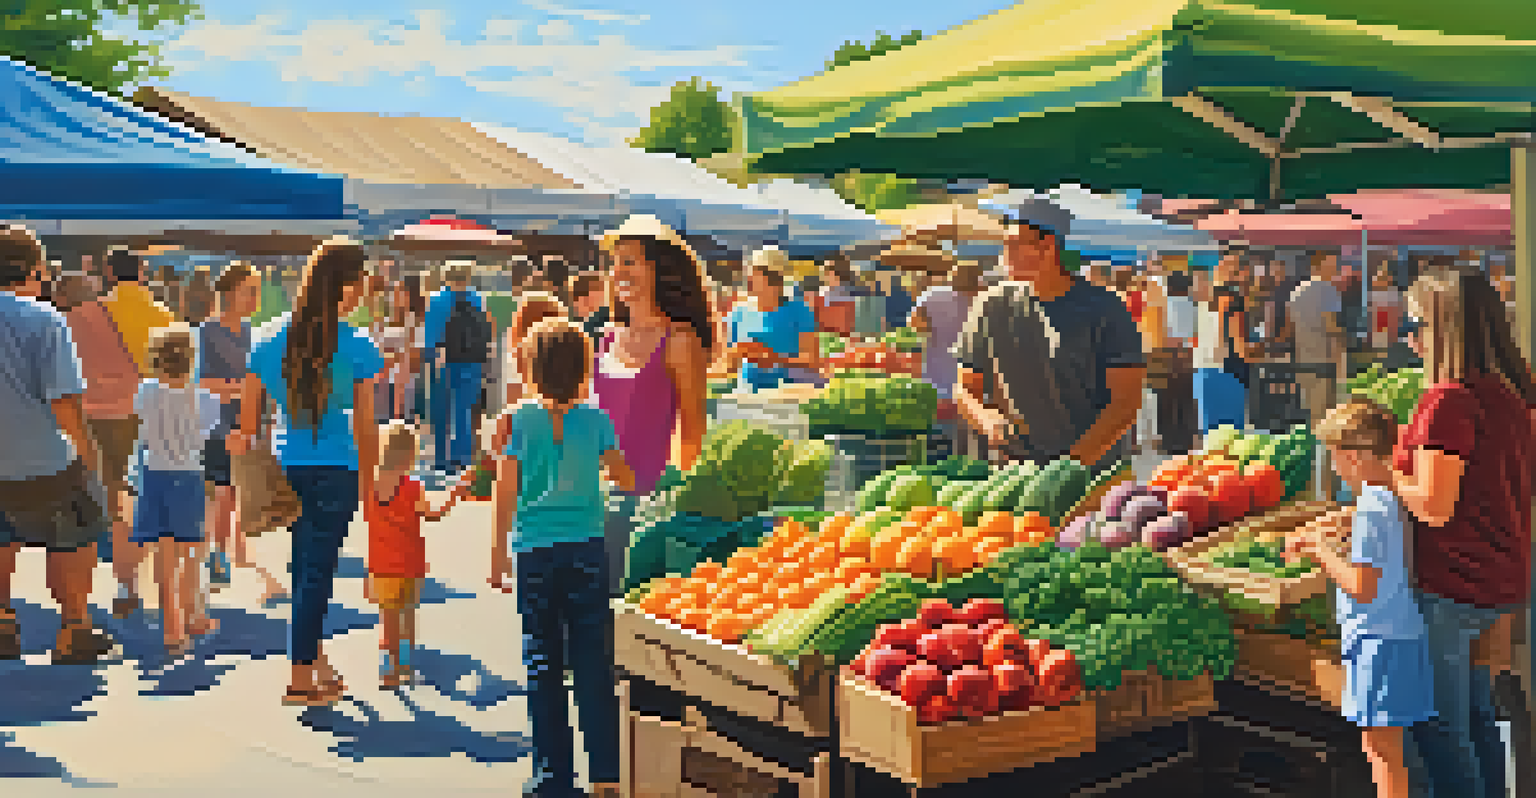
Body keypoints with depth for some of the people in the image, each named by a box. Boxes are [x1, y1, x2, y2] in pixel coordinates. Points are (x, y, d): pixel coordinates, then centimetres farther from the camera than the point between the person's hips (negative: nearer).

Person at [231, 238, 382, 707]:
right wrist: (369, 479, 5)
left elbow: (247, 420, 4)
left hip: (285, 465, 4)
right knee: (317, 567, 3)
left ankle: (315, 661, 32)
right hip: (335, 469, -4)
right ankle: (301, 678, 9)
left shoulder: (270, 339, 0)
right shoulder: (357, 347, -11)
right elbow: (365, 427, -7)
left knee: (305, 565, 19)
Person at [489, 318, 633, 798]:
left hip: (534, 550, 0)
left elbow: (506, 491, -3)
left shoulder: (519, 420, -4)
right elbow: (624, 478, 4)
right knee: (593, 663, 5)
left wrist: (499, 551, 5)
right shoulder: (596, 420, -2)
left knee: (542, 662, 7)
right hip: (586, 548, 1)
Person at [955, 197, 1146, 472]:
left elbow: (1127, 399, -5)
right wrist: (986, 419, -8)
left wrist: (1077, 458, -17)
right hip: (1014, 467, 2)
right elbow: (964, 389, 15)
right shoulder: (990, 308, 8)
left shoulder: (1105, 309, -1)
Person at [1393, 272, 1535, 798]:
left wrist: (1387, 474, -8)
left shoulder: (1450, 401, -21)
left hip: (1453, 586, -9)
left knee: (1440, 724, 5)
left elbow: (1434, 506, -23)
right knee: (1477, 714, 22)